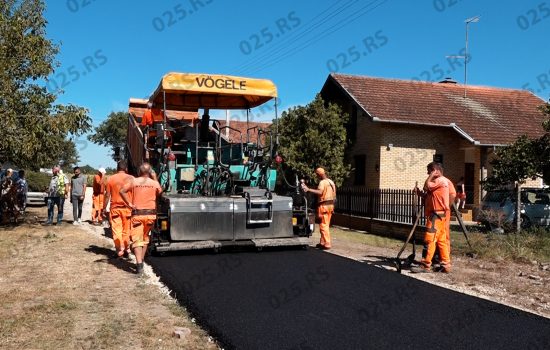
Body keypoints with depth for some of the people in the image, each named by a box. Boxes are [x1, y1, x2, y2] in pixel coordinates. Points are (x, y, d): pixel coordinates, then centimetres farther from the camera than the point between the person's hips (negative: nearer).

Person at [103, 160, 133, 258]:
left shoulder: (111, 179, 0)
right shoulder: (131, 178, -1)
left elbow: (107, 195, 1)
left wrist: (104, 208, 8)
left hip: (115, 208, 0)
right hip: (127, 208, 1)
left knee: (116, 230, 2)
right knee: (126, 229, 11)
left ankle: (119, 250, -1)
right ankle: (127, 249, 17)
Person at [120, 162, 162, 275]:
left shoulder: (134, 181, 0)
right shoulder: (155, 183, 2)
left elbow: (122, 191, -7)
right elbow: (160, 194, 7)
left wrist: (129, 204, -4)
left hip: (137, 213, -2)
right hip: (151, 213, 2)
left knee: (137, 239, -2)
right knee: (145, 237, 20)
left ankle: (139, 264, -16)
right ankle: (141, 260, 26)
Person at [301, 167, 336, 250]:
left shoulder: (322, 182, -14)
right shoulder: (331, 182, 15)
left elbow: (319, 192, -32)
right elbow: (334, 195, 18)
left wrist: (308, 189, -37)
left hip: (324, 205, -9)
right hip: (331, 204, 9)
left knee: (324, 225, -6)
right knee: (326, 224, 15)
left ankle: (327, 244, -7)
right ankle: (323, 242, 22)